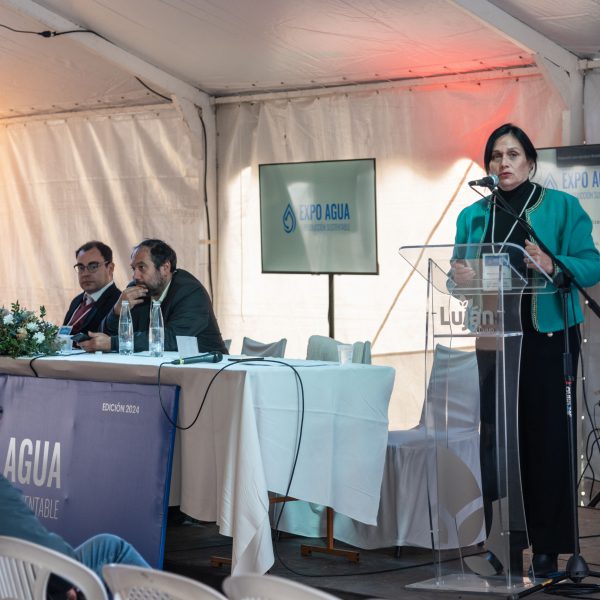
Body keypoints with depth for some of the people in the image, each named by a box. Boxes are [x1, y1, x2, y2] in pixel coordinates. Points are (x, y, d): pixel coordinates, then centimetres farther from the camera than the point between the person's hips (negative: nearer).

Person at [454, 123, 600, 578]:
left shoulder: (562, 207, 2)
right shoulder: (473, 216, 12)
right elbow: (460, 275, 11)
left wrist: (553, 266, -24)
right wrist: (462, 277, -12)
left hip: (548, 335, -3)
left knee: (547, 435, -2)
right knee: (498, 435, -2)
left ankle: (547, 548, 5)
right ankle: (506, 544, 5)